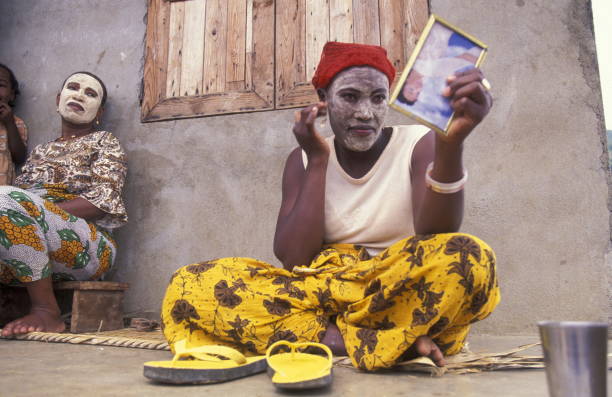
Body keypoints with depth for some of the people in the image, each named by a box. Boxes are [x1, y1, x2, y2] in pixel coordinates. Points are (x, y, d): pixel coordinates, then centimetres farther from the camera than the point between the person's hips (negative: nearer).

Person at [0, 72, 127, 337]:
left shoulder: (105, 142, 12)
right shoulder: (40, 151, 28)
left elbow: (102, 201, -4)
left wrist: (40, 212, -15)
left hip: (85, 248, -4)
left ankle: (46, 310, -23)